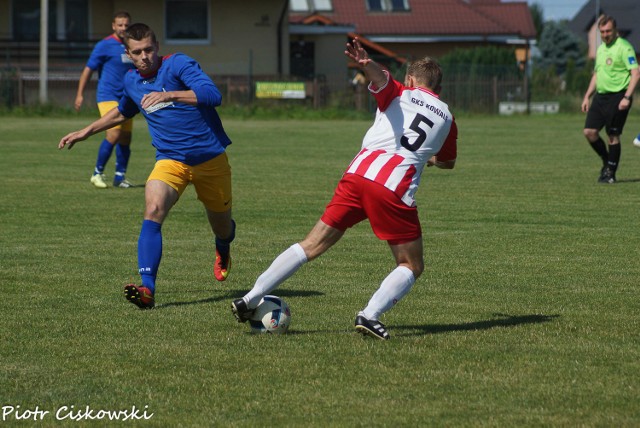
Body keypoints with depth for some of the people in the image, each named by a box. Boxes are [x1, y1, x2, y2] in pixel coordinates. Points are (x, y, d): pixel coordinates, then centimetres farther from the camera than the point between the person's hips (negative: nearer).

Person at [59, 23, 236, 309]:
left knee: (221, 225, 14)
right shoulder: (131, 81, 5)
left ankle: (223, 250, 55)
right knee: (153, 211, -27)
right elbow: (122, 112, 29)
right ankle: (147, 288, -33)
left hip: (210, 157, -3)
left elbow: (213, 95, -30)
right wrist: (87, 132, 26)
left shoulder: (177, 64, -14)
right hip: (170, 160, 3)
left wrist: (169, 95, -39)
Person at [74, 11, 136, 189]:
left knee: (125, 137, 4)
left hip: (126, 98, 6)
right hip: (108, 96, -6)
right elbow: (88, 70, -3)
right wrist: (80, 94, -7)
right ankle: (98, 173, -5)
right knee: (114, 134, -18)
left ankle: (120, 177, 14)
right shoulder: (105, 45, -6)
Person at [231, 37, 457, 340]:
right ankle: (370, 315, -10)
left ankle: (250, 301, 6)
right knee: (412, 267, 12)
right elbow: (448, 162, 42)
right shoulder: (447, 118, 23)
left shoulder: (400, 95, 19)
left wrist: (366, 64, -29)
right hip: (395, 189, -2)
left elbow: (381, 78, -7)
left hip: (358, 175, 2)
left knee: (313, 245, 9)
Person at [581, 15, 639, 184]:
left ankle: (610, 173, 7)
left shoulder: (624, 47, -10)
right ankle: (606, 162, 19)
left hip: (617, 97, -7)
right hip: (600, 95, 7)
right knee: (589, 132, -1)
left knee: (613, 136, -3)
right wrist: (587, 97, 18)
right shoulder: (600, 48, 15)